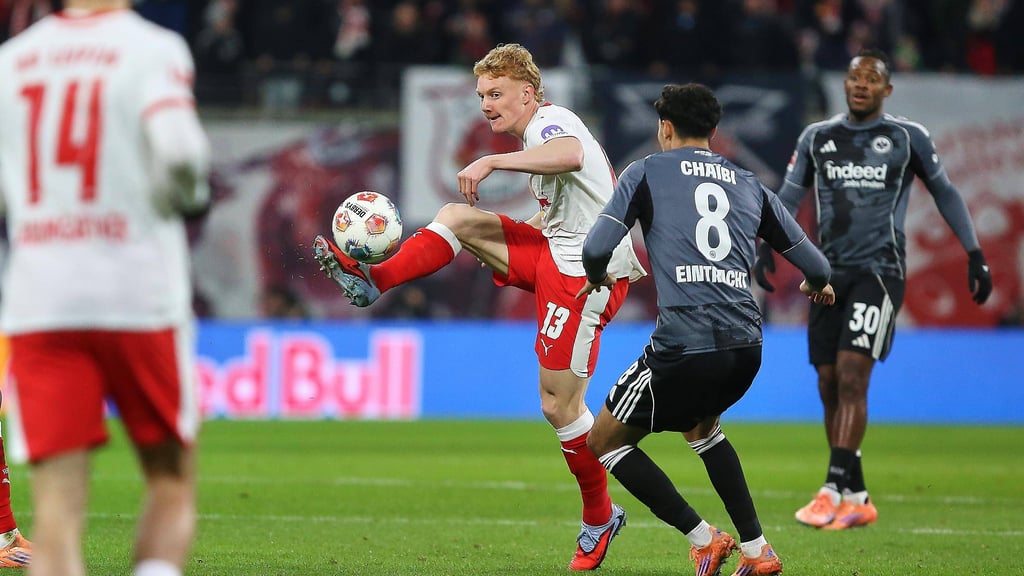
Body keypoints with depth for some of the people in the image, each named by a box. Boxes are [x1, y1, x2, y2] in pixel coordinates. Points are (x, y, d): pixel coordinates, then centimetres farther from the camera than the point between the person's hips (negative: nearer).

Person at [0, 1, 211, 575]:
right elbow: (178, 150, -19)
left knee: (59, 504, -1)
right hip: (140, 294, -3)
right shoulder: (152, 50, -3)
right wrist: (187, 195, 2)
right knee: (171, 482, 12)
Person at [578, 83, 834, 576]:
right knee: (698, 423, 35)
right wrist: (818, 286, 47)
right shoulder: (750, 186, 20)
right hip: (746, 346, 6)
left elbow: (597, 246, -4)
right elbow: (815, 267, 23)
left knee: (605, 440, 13)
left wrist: (596, 277, 20)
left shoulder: (647, 172, 8)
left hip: (684, 346, -6)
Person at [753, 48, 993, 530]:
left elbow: (945, 194, 12)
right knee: (829, 386, 2)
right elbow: (789, 196, 12)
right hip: (829, 272, 4)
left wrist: (975, 255, 8)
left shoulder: (908, 138, 4)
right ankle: (858, 501, 11)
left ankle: (834, 491, -21)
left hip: (880, 270, -4)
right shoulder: (817, 137, 12)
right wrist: (767, 247, -4)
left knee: (851, 375, -18)